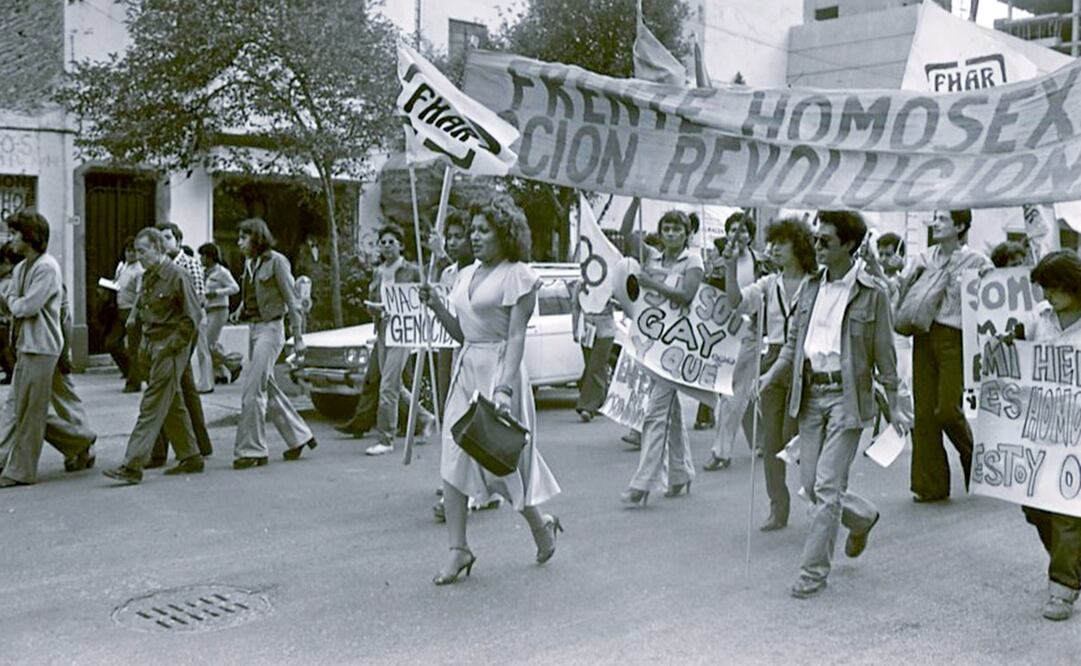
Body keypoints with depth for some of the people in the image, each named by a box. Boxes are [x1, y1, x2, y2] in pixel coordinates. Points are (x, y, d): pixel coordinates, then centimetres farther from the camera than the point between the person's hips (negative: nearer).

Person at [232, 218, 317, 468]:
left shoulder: (276, 261, -10)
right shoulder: (249, 263, 12)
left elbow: (292, 300, -11)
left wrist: (298, 337, -13)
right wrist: (241, 309, 5)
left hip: (270, 328, -8)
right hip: (253, 328, 8)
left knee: (252, 389, -11)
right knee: (267, 387, 12)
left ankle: (251, 450, -4)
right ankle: (300, 437, 25)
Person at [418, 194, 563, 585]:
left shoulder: (517, 275, -7)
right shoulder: (467, 275, 15)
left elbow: (516, 336, -14)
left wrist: (505, 387, -23)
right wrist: (436, 306, 3)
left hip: (499, 367, -7)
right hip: (466, 367, 7)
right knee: (452, 461, 1)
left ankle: (541, 526, 26)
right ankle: (458, 549, 7)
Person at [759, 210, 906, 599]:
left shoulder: (872, 294, -5)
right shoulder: (810, 287, 10)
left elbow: (885, 355, -2)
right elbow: (794, 342, 15)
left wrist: (894, 406, -2)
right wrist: (772, 375, 1)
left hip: (847, 396, -6)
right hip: (811, 394, 6)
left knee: (827, 486, -7)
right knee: (811, 484, 9)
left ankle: (814, 571, 5)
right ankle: (862, 518, 39)